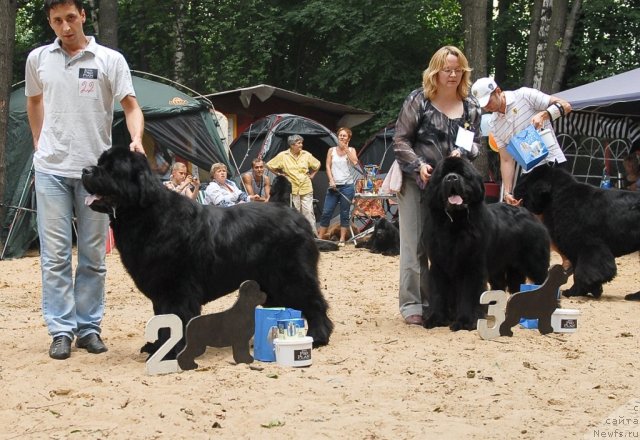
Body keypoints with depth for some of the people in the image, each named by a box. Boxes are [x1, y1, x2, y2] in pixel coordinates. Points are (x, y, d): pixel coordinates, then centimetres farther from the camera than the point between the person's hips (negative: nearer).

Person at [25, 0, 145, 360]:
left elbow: (131, 106, -6)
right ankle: (61, 330, 3)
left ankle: (89, 327, 16)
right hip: (52, 169, 1)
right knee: (56, 254, -1)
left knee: (93, 256, 6)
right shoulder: (38, 59, 6)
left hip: (96, 169, -1)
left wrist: (136, 139, -24)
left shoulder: (110, 60, -3)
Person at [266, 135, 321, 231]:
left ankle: (313, 234, 4)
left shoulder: (306, 155, 3)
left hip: (306, 188, 1)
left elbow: (317, 165, 19)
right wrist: (279, 174, 3)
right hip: (292, 189, -1)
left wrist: (312, 175, 11)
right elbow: (269, 166, 4)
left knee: (308, 212, -1)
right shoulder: (282, 156, -4)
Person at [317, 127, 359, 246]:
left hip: (347, 186, -1)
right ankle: (319, 238, 3)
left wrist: (346, 149, -10)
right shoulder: (332, 150, 9)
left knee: (344, 214, 2)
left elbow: (355, 162, -13)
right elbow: (328, 166, 3)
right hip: (334, 185, 1)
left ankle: (342, 239, 5)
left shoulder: (351, 150, 7)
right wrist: (331, 181, -9)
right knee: (326, 212, -2)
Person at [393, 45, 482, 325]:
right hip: (416, 182, -4)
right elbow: (400, 140, -5)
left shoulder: (471, 107, 8)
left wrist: (463, 152, -9)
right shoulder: (418, 100, -4)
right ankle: (412, 304, 2)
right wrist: (419, 165, -19)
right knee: (415, 244, -2)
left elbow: (475, 143, 13)